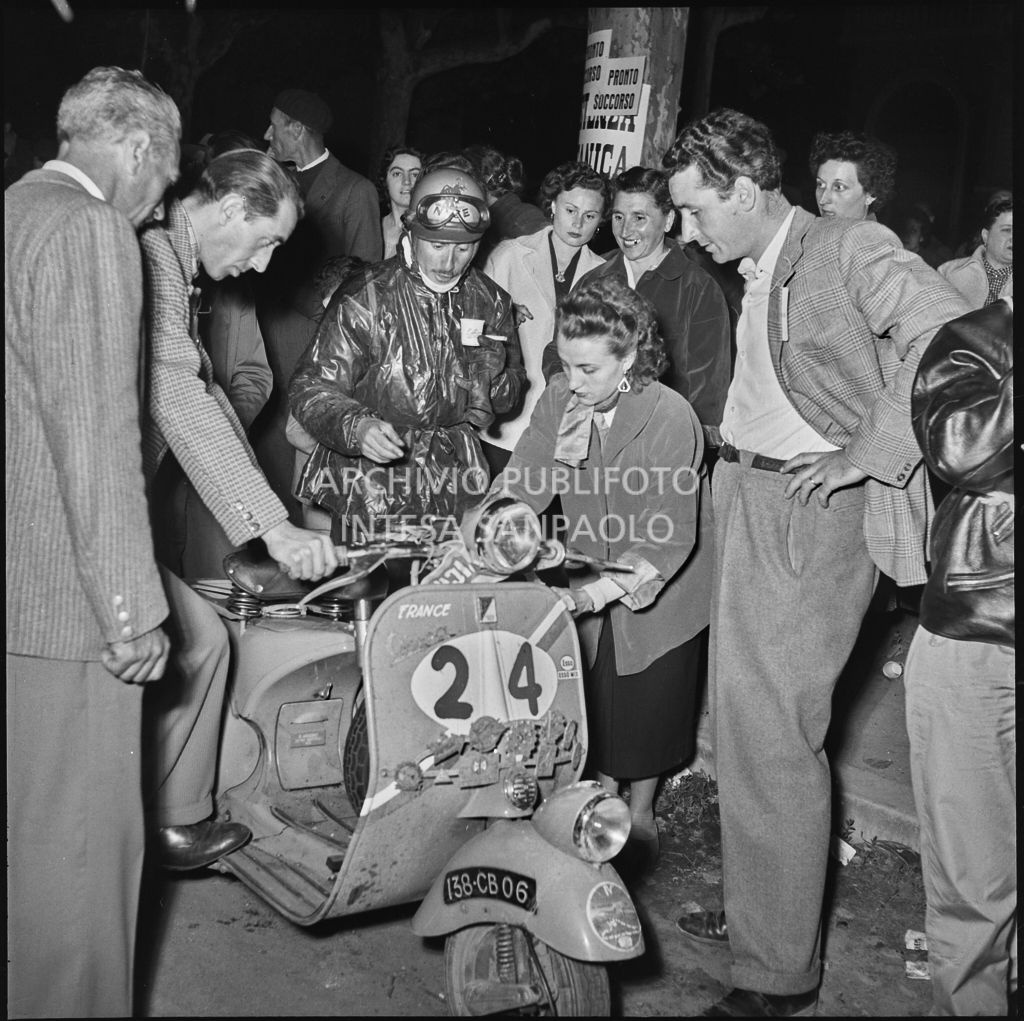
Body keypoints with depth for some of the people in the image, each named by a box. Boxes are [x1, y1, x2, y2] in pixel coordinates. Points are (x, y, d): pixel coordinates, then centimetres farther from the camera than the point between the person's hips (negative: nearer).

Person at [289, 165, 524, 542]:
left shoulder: (490, 301, 5)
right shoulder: (364, 299, -11)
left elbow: (511, 394, 15)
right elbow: (311, 388, -13)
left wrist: (493, 379, -8)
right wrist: (355, 428, -32)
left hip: (456, 484, 4)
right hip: (372, 485, -4)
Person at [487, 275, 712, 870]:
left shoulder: (670, 418, -26)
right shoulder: (560, 401, -11)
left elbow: (670, 536, -29)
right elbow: (519, 484, -15)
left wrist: (600, 591, -38)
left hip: (660, 590, -3)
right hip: (590, 583, 4)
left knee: (648, 702, 10)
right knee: (594, 703, 9)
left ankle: (642, 813, 36)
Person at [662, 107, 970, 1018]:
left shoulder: (851, 250, -10)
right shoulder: (758, 275, 15)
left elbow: (951, 338, -24)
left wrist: (864, 455, -23)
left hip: (813, 510, -8)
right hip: (749, 497, 9)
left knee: (771, 735, -6)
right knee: (743, 720, 15)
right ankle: (755, 909, 33)